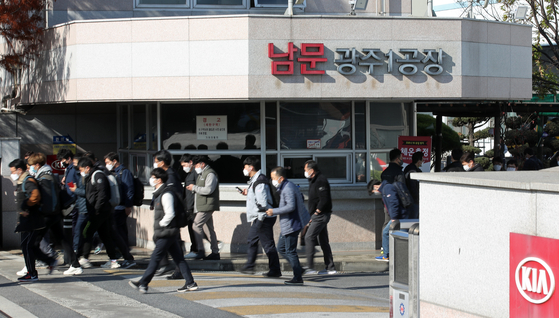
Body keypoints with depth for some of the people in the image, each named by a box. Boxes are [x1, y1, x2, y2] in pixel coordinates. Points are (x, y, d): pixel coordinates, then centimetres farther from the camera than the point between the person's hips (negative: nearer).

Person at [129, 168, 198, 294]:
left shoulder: (166, 194, -16)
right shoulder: (160, 193, 16)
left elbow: (170, 214, -22)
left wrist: (160, 225, -13)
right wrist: (157, 229, 16)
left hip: (167, 233, -10)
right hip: (170, 232, 10)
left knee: (155, 258, -7)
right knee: (178, 258, 9)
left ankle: (143, 284, -5)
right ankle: (190, 283, 9)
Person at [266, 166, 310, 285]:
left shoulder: (288, 189, -19)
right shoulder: (284, 187, 14)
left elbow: (291, 206, -29)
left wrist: (274, 211, -21)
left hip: (291, 225, -11)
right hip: (287, 225, 11)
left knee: (290, 251, -5)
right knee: (281, 248, 15)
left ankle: (298, 278, 1)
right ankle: (298, 269, 18)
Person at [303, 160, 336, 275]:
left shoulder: (320, 181, -16)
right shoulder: (314, 180, 17)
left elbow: (324, 200, -23)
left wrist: (317, 212, -16)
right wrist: (313, 214, 14)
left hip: (320, 215, -11)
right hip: (319, 216, 11)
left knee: (309, 237, -13)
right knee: (323, 241, 11)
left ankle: (310, 267, -15)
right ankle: (330, 267, 14)